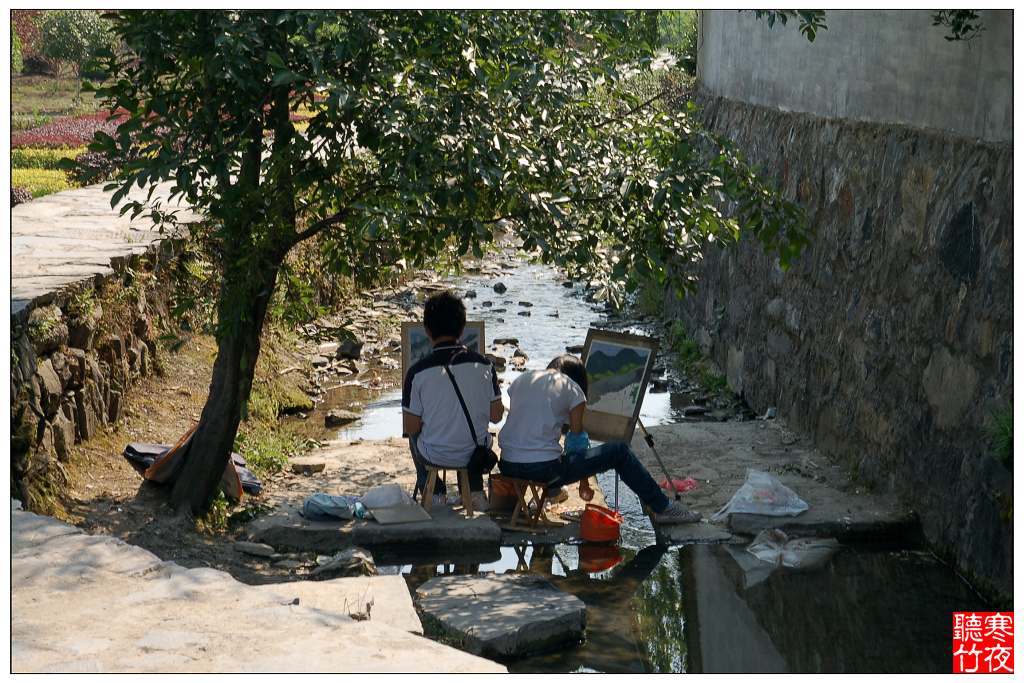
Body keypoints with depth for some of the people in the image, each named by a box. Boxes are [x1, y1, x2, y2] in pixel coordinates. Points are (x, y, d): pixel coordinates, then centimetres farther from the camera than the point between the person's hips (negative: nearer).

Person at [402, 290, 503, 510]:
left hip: (435, 456, -2)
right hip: (476, 454, 2)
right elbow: (496, 416, -3)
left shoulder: (418, 372, -18)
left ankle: (435, 494, 33)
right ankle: (475, 492, 33)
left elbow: (410, 428, -11)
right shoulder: (484, 365, -12)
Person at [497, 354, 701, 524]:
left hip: (507, 465, 6)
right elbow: (577, 439, 6)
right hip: (543, 468, -6)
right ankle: (663, 508, 14)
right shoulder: (572, 389, 3)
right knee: (619, 451, 7)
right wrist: (584, 483, 17)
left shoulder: (521, 380, 16)